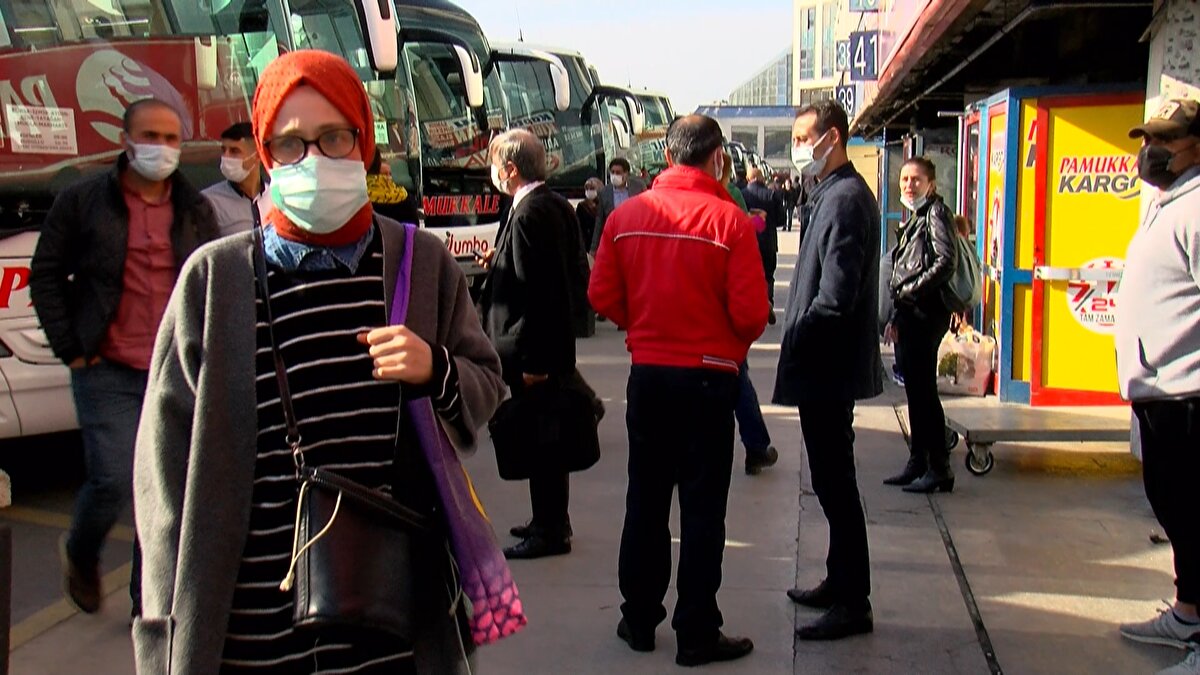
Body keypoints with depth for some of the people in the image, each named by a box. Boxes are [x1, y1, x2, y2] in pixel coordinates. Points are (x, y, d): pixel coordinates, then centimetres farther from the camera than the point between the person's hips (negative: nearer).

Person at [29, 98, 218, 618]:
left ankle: (151, 601, 21)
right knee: (114, 482, -7)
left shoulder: (196, 211, 9)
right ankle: (80, 554, 28)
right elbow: (45, 276, 4)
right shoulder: (83, 201, 0)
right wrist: (71, 351, -2)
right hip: (108, 373, -3)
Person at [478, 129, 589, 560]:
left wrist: (531, 361, -21)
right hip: (556, 345, 10)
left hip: (534, 351, -10)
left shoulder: (527, 214, -19)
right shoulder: (557, 206, 10)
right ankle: (551, 521, 31)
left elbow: (535, 292, -23)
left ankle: (549, 532, 10)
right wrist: (501, 265, 13)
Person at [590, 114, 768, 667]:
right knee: (702, 508, 6)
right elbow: (751, 313, -14)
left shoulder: (627, 215, -3)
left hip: (646, 372, 4)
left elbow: (603, 296, 1)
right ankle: (697, 634, 14)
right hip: (708, 376, -3)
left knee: (645, 499, 16)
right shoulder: (728, 219, -13)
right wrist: (732, 345, 7)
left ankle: (639, 619, 26)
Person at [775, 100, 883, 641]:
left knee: (835, 483, -3)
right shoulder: (834, 193, 16)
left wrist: (795, 341, -13)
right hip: (826, 366, 11)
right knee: (832, 481, 18)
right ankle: (840, 583, 31)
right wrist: (798, 344, 14)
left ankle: (853, 604, 7)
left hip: (829, 368, -11)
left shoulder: (845, 199, -17)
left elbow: (835, 298, -24)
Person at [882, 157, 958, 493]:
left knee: (924, 390, -7)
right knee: (914, 389, 12)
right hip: (909, 316, 9)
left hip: (926, 314, -9)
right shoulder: (914, 218, 20)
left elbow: (947, 263, -19)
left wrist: (911, 291, -15)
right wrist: (896, 317, 18)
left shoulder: (936, 213, -7)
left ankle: (940, 469, -1)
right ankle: (917, 463, 19)